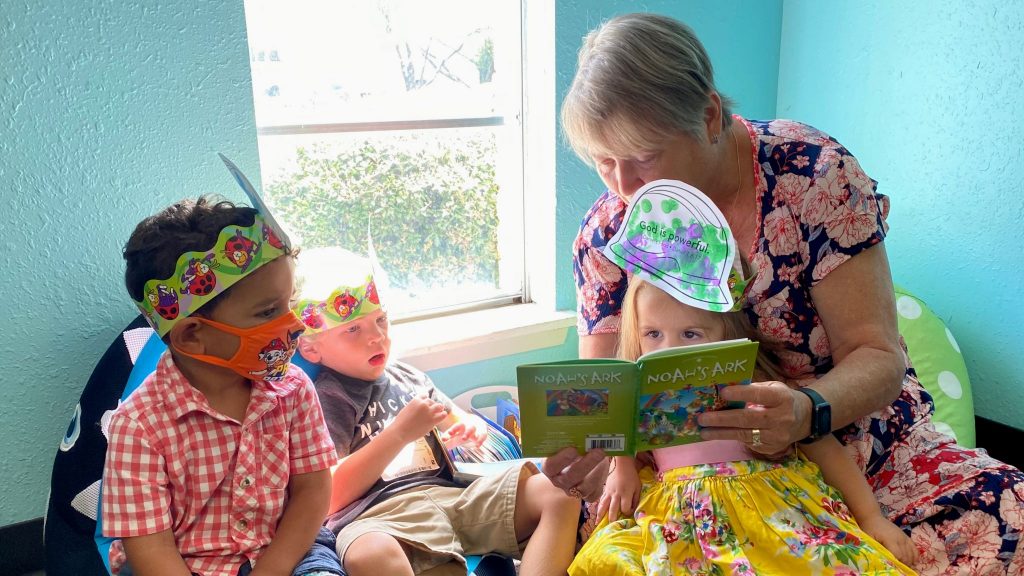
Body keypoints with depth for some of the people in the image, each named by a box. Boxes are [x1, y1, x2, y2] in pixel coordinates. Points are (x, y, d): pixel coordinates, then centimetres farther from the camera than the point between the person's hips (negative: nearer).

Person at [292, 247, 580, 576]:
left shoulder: (408, 377, 23)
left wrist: (471, 429, 11)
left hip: (453, 493, 7)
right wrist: (400, 432, -11)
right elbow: (329, 499, -9)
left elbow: (458, 421, 37)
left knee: (560, 493, -12)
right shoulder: (325, 397, 3)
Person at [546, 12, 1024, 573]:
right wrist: (587, 447, -30)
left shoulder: (814, 174, -17)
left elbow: (877, 357, -15)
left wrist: (806, 410, -37)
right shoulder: (606, 232, -9)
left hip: (856, 443, -2)